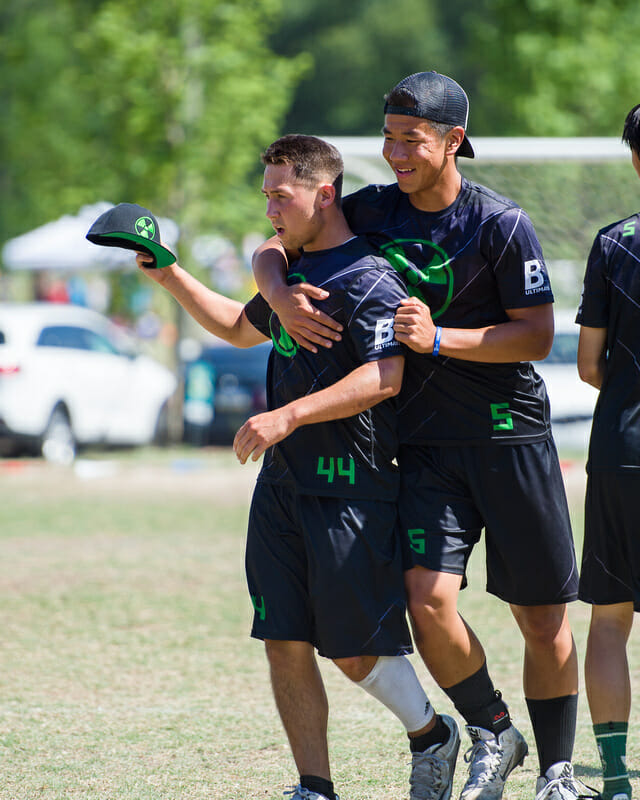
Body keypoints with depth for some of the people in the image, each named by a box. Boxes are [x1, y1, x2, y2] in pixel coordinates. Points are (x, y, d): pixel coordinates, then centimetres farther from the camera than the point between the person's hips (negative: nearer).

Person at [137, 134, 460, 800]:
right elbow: (241, 327, 35)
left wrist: (287, 416, -28)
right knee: (285, 642, 3)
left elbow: (384, 376, -25)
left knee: (353, 647, -4)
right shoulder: (294, 271, 16)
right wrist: (171, 278, 23)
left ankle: (430, 734, 22)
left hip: (350, 487, -8)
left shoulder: (369, 281, -13)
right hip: (283, 485, 8)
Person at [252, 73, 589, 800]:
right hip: (425, 444, 3)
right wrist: (280, 295, -11)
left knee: (542, 617, 4)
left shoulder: (501, 226, -10)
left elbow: (536, 334, -9)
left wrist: (440, 339, -21)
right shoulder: (371, 212, 3)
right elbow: (272, 249, 11)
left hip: (512, 436, -3)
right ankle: (492, 734, 8)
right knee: (428, 596, -16)